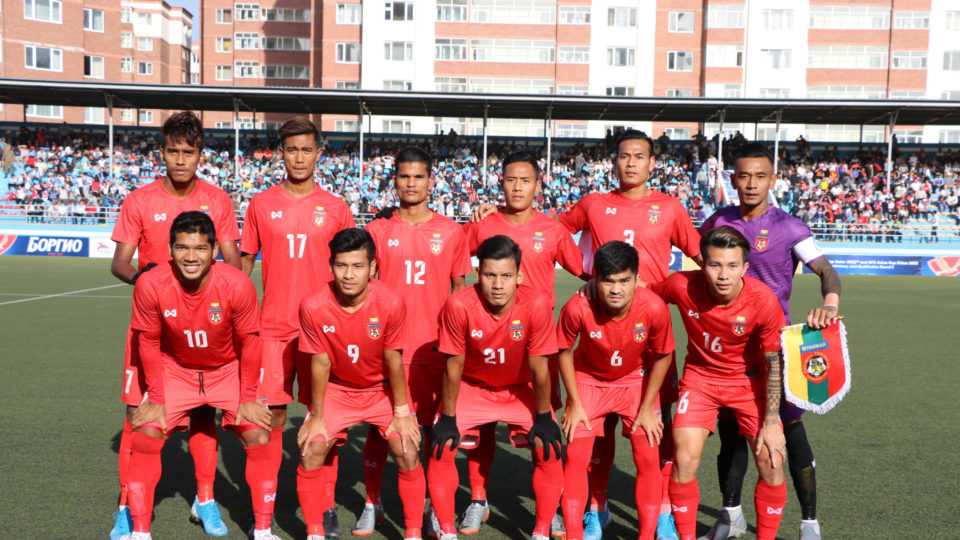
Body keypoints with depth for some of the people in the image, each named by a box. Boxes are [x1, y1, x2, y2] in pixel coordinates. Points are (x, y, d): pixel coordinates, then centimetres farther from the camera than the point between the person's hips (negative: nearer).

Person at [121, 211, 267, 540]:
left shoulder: (238, 285, -28)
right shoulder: (150, 285, -25)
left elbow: (249, 343, -14)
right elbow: (149, 343, -9)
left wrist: (247, 399, -9)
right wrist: (156, 398, -6)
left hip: (228, 370, -1)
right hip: (175, 370, 1)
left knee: (258, 436, -11)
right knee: (145, 435, -10)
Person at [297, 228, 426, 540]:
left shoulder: (390, 303, -27)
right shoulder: (313, 306, -25)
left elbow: (393, 360, -15)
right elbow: (320, 364, -13)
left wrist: (401, 412, -8)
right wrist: (316, 416, -6)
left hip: (382, 389, 0)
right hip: (336, 389, 1)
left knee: (408, 452, -12)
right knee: (311, 451, -11)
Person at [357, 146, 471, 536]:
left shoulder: (451, 232, 4)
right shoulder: (378, 231, 5)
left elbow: (459, 289, 9)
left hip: (433, 346, 0)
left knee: (434, 424, 4)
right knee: (378, 424, 6)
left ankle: (435, 505, 19)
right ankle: (372, 503, 22)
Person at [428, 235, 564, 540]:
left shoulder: (535, 305, -29)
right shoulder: (459, 305, -29)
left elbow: (538, 368, -18)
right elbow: (453, 366, -17)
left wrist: (543, 418, -9)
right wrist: (448, 418, -10)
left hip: (520, 389, 0)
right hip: (471, 387, 0)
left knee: (549, 448, -13)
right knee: (440, 447, -13)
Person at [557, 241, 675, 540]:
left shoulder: (654, 308, -30)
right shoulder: (578, 308, -31)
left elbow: (662, 357, -11)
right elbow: (564, 352, -11)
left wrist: (647, 409, -9)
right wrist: (574, 404, -9)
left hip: (636, 381, 0)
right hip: (589, 380, 0)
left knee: (648, 458, -6)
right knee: (576, 456, -7)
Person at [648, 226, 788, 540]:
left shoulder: (763, 300, -25)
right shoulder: (682, 287, -24)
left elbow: (774, 363, -13)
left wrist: (771, 422, -14)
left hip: (750, 380, 0)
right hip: (700, 376, 1)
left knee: (771, 462, -8)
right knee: (685, 459, -12)